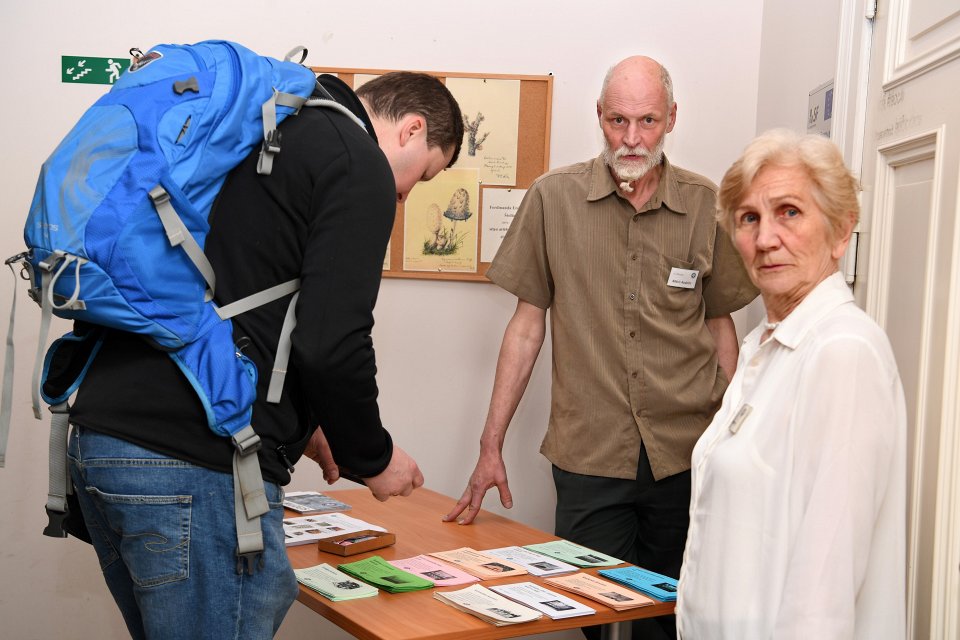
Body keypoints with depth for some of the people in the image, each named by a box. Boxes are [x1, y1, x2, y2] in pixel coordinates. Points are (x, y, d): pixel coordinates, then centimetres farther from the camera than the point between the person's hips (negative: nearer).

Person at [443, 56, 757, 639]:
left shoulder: (707, 207, 2)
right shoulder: (554, 198, -1)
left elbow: (720, 327, 10)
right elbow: (528, 323, 4)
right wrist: (491, 446, 2)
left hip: (685, 455, 1)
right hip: (588, 456, -1)